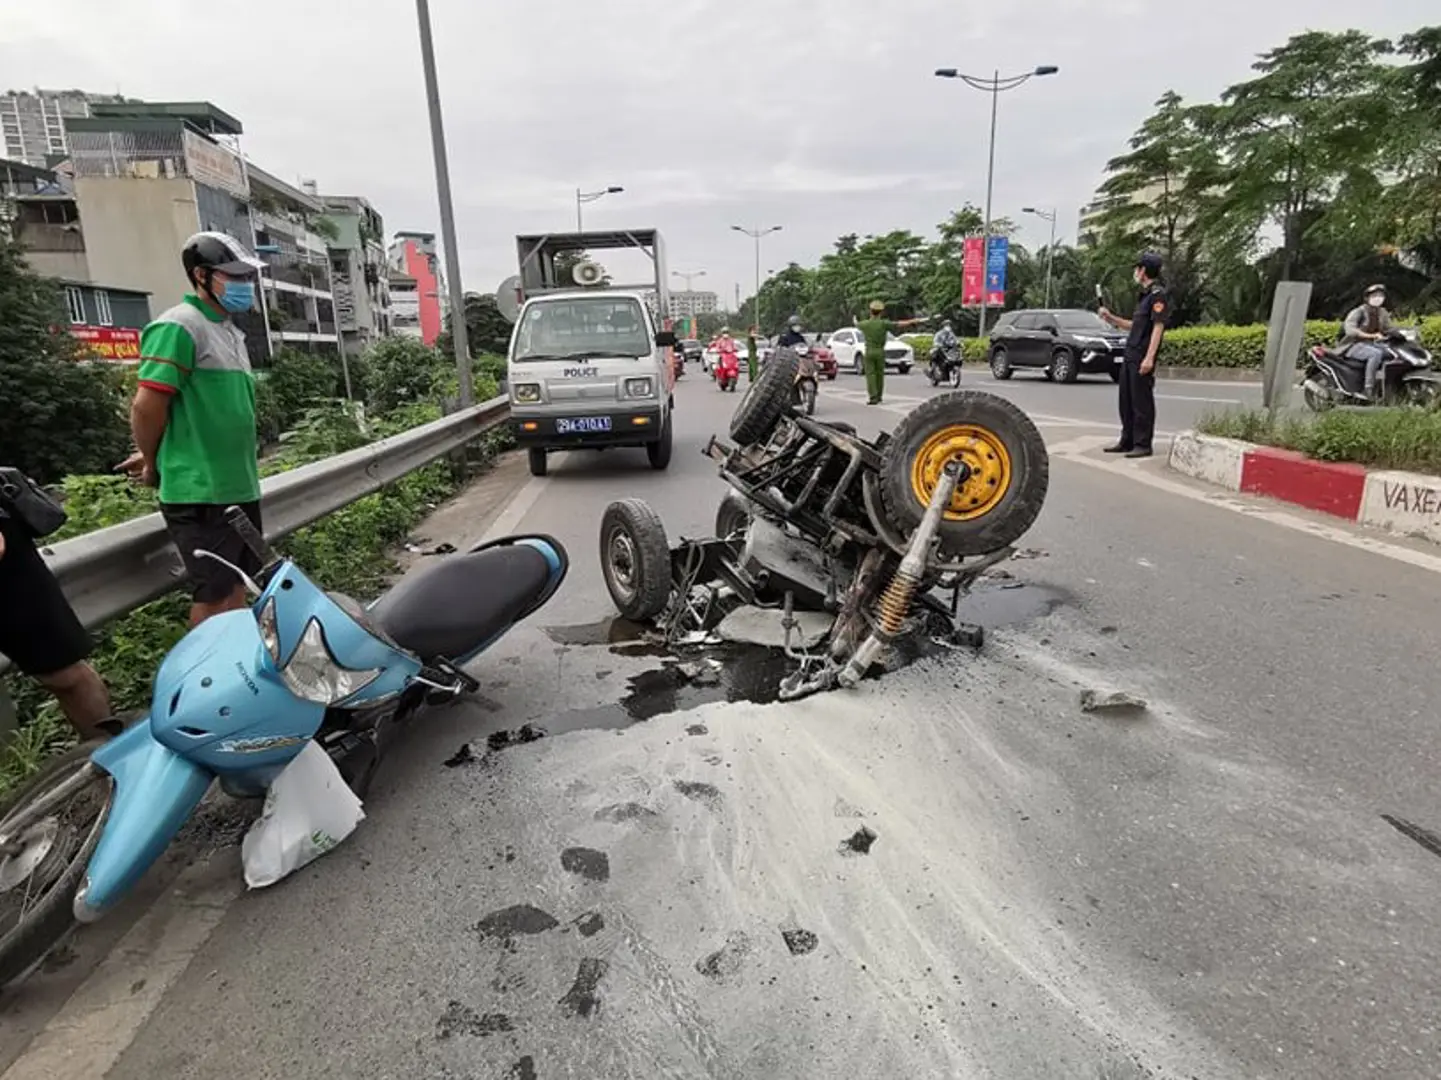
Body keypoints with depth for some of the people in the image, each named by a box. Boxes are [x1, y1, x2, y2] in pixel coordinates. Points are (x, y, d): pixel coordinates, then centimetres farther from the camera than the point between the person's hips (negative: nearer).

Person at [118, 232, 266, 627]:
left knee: (237, 586, 15)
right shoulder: (179, 326, -12)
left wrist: (150, 455, 16)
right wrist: (154, 465, -2)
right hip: (201, 491, -8)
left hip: (240, 486, 8)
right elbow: (147, 405, -17)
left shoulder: (230, 332, 17)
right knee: (213, 594, -2)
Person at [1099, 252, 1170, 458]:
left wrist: (1149, 358, -23)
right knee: (1126, 401, 12)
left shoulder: (1158, 294, -9)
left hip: (1142, 358, -9)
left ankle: (1143, 445, 1)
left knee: (1142, 402, -5)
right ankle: (1127, 442, 20)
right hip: (1130, 356, 9)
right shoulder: (1145, 294, 20)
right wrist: (1111, 318, 22)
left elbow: (1158, 326, -17)